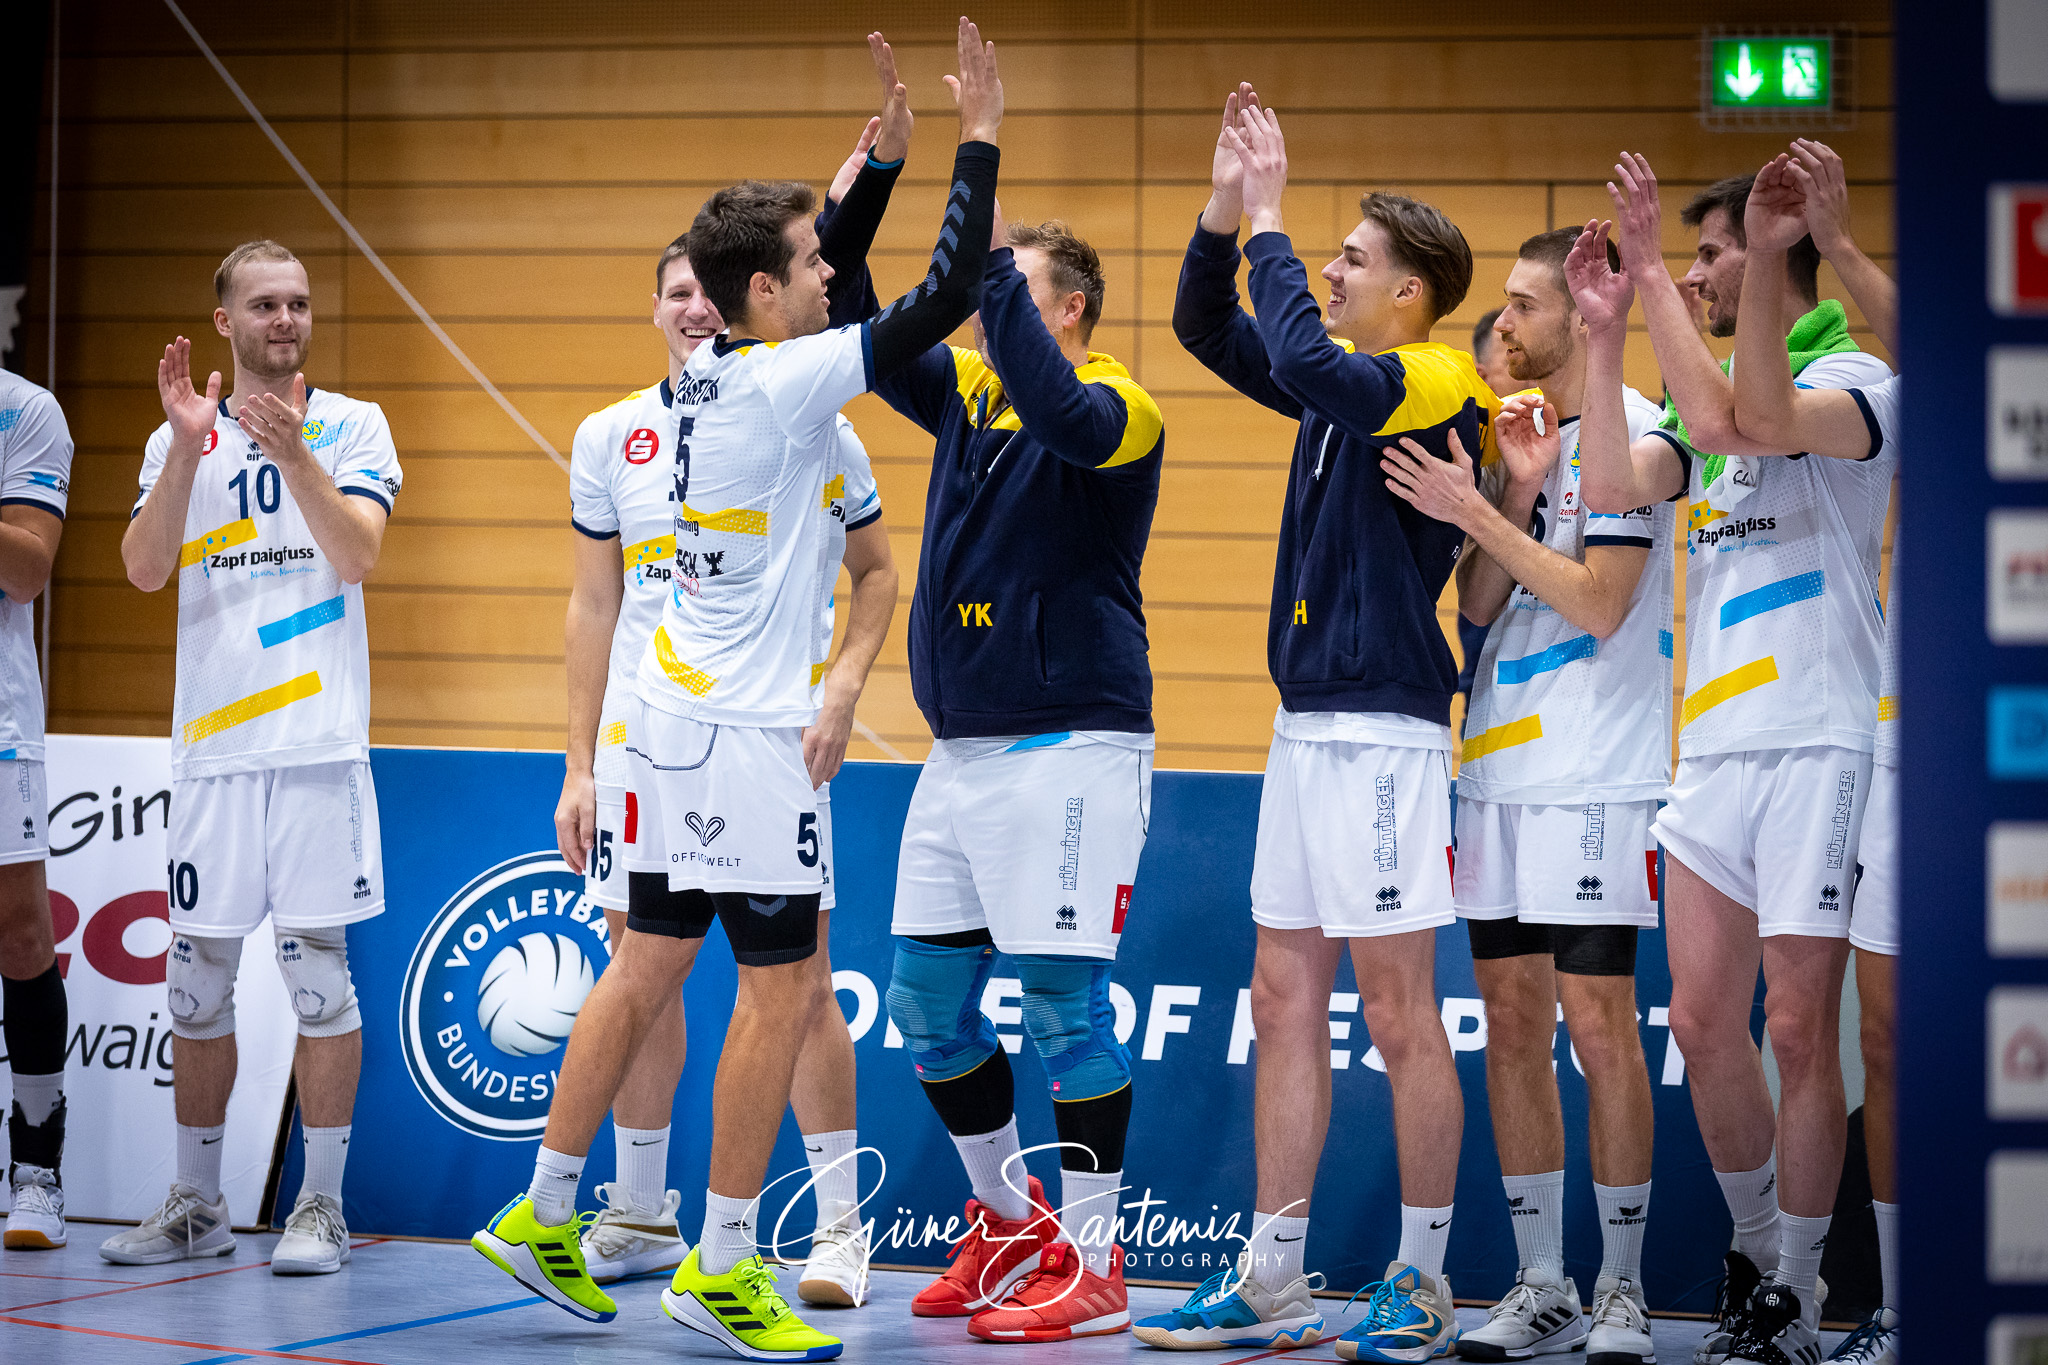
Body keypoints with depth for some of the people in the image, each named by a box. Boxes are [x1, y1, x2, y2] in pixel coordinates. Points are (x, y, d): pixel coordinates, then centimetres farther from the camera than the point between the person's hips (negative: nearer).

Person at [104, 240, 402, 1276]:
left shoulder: (353, 427, 5)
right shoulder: (182, 438, 10)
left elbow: (356, 554, -10)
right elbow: (144, 568, -4)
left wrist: (293, 451, -23)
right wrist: (188, 451, -16)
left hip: (319, 742, -3)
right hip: (210, 748, 3)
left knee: (318, 970, -2)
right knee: (197, 977, 7)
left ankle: (321, 1205, 6)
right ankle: (196, 1205, 18)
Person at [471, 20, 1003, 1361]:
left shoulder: (716, 372, 9)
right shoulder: (781, 384, -16)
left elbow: (852, 300, 26)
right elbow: (944, 298, -19)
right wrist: (979, 142, -12)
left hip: (692, 702, 9)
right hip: (745, 725, -9)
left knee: (647, 966, 14)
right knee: (783, 988, -2)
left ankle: (543, 1214, 20)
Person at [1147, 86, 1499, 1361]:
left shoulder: (1435, 385, -11)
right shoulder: (1349, 388, 14)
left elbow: (1302, 361, -27)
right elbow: (1211, 331, 20)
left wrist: (1269, 224, -16)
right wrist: (1227, 206, 7)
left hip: (1384, 733, -9)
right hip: (1306, 728, 9)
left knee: (1400, 1014, -3)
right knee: (1285, 1002, 9)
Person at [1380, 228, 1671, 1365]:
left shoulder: (1629, 432, -6)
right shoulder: (1519, 432, 17)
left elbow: (1599, 601, -14)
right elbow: (1478, 605, 11)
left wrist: (1476, 511, -14)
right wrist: (1516, 493, -4)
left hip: (1593, 778, -7)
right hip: (1498, 764, 7)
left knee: (1596, 1022, -5)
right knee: (1511, 1019, 7)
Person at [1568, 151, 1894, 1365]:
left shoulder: (1851, 376, -5)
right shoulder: (1719, 388, 18)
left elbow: (1726, 423, -23)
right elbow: (1614, 485, 4)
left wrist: (1650, 273, -17)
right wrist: (1607, 332, 2)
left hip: (1818, 745, -7)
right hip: (1714, 748, 7)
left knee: (1801, 1031, -3)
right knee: (1703, 1022, 6)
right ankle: (1756, 1255, 23)